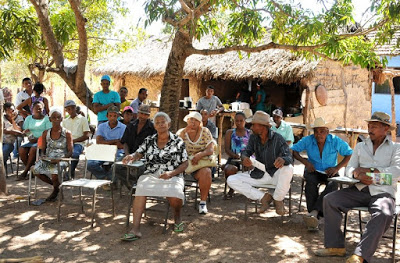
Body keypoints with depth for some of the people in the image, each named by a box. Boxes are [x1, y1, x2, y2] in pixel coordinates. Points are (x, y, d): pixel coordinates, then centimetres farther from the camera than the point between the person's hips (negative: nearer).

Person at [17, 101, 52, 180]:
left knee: (33, 149, -34)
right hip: (31, 140, 4)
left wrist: (37, 139, -18)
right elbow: (24, 130, 14)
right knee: (22, 149, -26)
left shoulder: (46, 119, 2)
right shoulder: (29, 118, 17)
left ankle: (25, 172, -25)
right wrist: (26, 133, -10)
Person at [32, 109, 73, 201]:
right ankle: (55, 184, 2)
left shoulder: (67, 133, 0)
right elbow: (43, 149, 15)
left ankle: (55, 189, 3)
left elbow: (70, 152, -4)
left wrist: (59, 159, -19)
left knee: (54, 172, -34)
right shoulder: (46, 133, 10)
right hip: (48, 158, 4)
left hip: (61, 160, -4)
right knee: (36, 170, -24)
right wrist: (43, 156, -8)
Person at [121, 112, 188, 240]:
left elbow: (185, 163, 5)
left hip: (172, 176, -2)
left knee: (175, 195, -32)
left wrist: (171, 173, -11)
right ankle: (135, 229, -33)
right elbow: (139, 153, 13)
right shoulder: (149, 140, 15)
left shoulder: (178, 141, 5)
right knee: (140, 189, -29)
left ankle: (177, 216, 6)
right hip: (151, 175, 2)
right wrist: (131, 156, -12)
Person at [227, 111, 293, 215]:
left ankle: (278, 199, -10)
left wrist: (283, 159, -48)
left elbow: (289, 157, -22)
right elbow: (246, 151, -2)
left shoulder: (277, 138, -15)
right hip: (259, 174, 4)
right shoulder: (253, 138, -1)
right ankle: (263, 197, -4)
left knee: (288, 169, -38)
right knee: (231, 180, -12)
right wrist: (244, 157, -29)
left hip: (276, 174, -4)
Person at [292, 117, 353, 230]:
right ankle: (314, 216, -37)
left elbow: (349, 154, -2)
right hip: (313, 171, 0)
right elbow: (293, 150, -2)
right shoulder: (308, 140, -4)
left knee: (333, 184, -35)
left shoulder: (336, 141, -6)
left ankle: (314, 211, -44)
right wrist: (305, 162, -15)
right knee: (311, 182, -36)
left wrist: (337, 168, -13)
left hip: (330, 172, 0)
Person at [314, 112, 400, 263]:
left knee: (384, 214, -36)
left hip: (383, 192, -4)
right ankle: (335, 246, -15)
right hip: (360, 190, 4)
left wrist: (369, 170, -10)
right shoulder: (360, 146, 21)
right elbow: (349, 169, 13)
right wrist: (358, 175, -12)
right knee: (329, 200, -17)